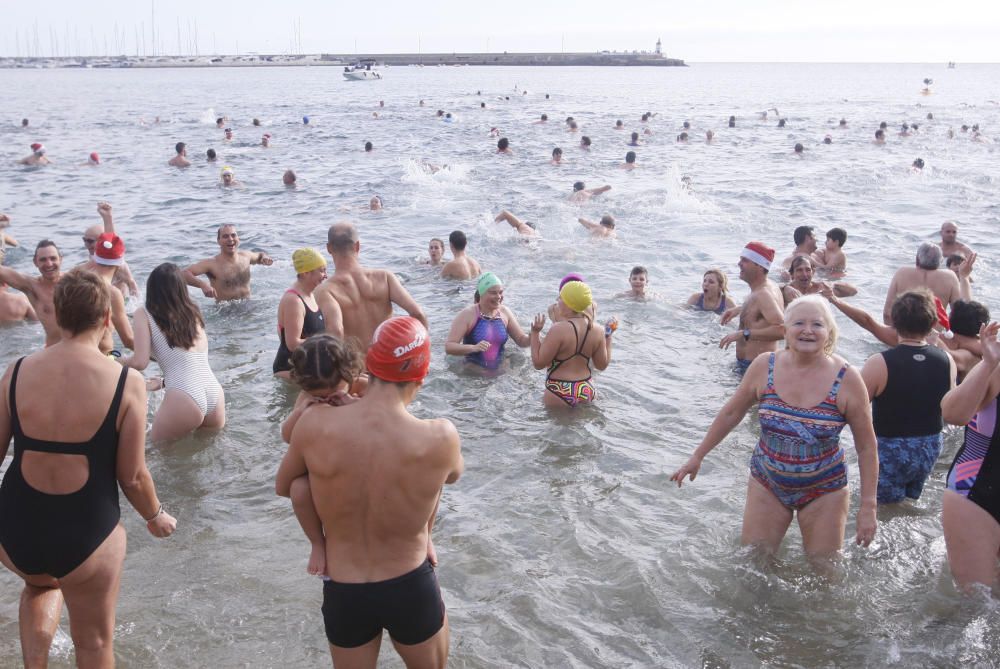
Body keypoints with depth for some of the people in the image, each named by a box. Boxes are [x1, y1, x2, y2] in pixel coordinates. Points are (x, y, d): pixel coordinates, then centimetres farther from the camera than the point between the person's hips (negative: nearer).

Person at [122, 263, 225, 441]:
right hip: (215, 394, 5)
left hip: (184, 399, -5)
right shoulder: (193, 312, 19)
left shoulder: (144, 314, 4)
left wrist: (117, 361, 19)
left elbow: (139, 362, -1)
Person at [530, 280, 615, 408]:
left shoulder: (558, 329, -17)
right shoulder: (597, 329, -1)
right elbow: (602, 365, 10)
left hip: (560, 395, -6)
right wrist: (608, 336, 18)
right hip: (588, 391, 6)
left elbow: (538, 363, -12)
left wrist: (535, 333, -4)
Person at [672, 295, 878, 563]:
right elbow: (731, 413, 5)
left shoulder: (846, 379, -16)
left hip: (823, 490, -2)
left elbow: (866, 447, -8)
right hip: (767, 484, 2)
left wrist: (868, 507, -9)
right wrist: (697, 456, 9)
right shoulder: (764, 366, -10)